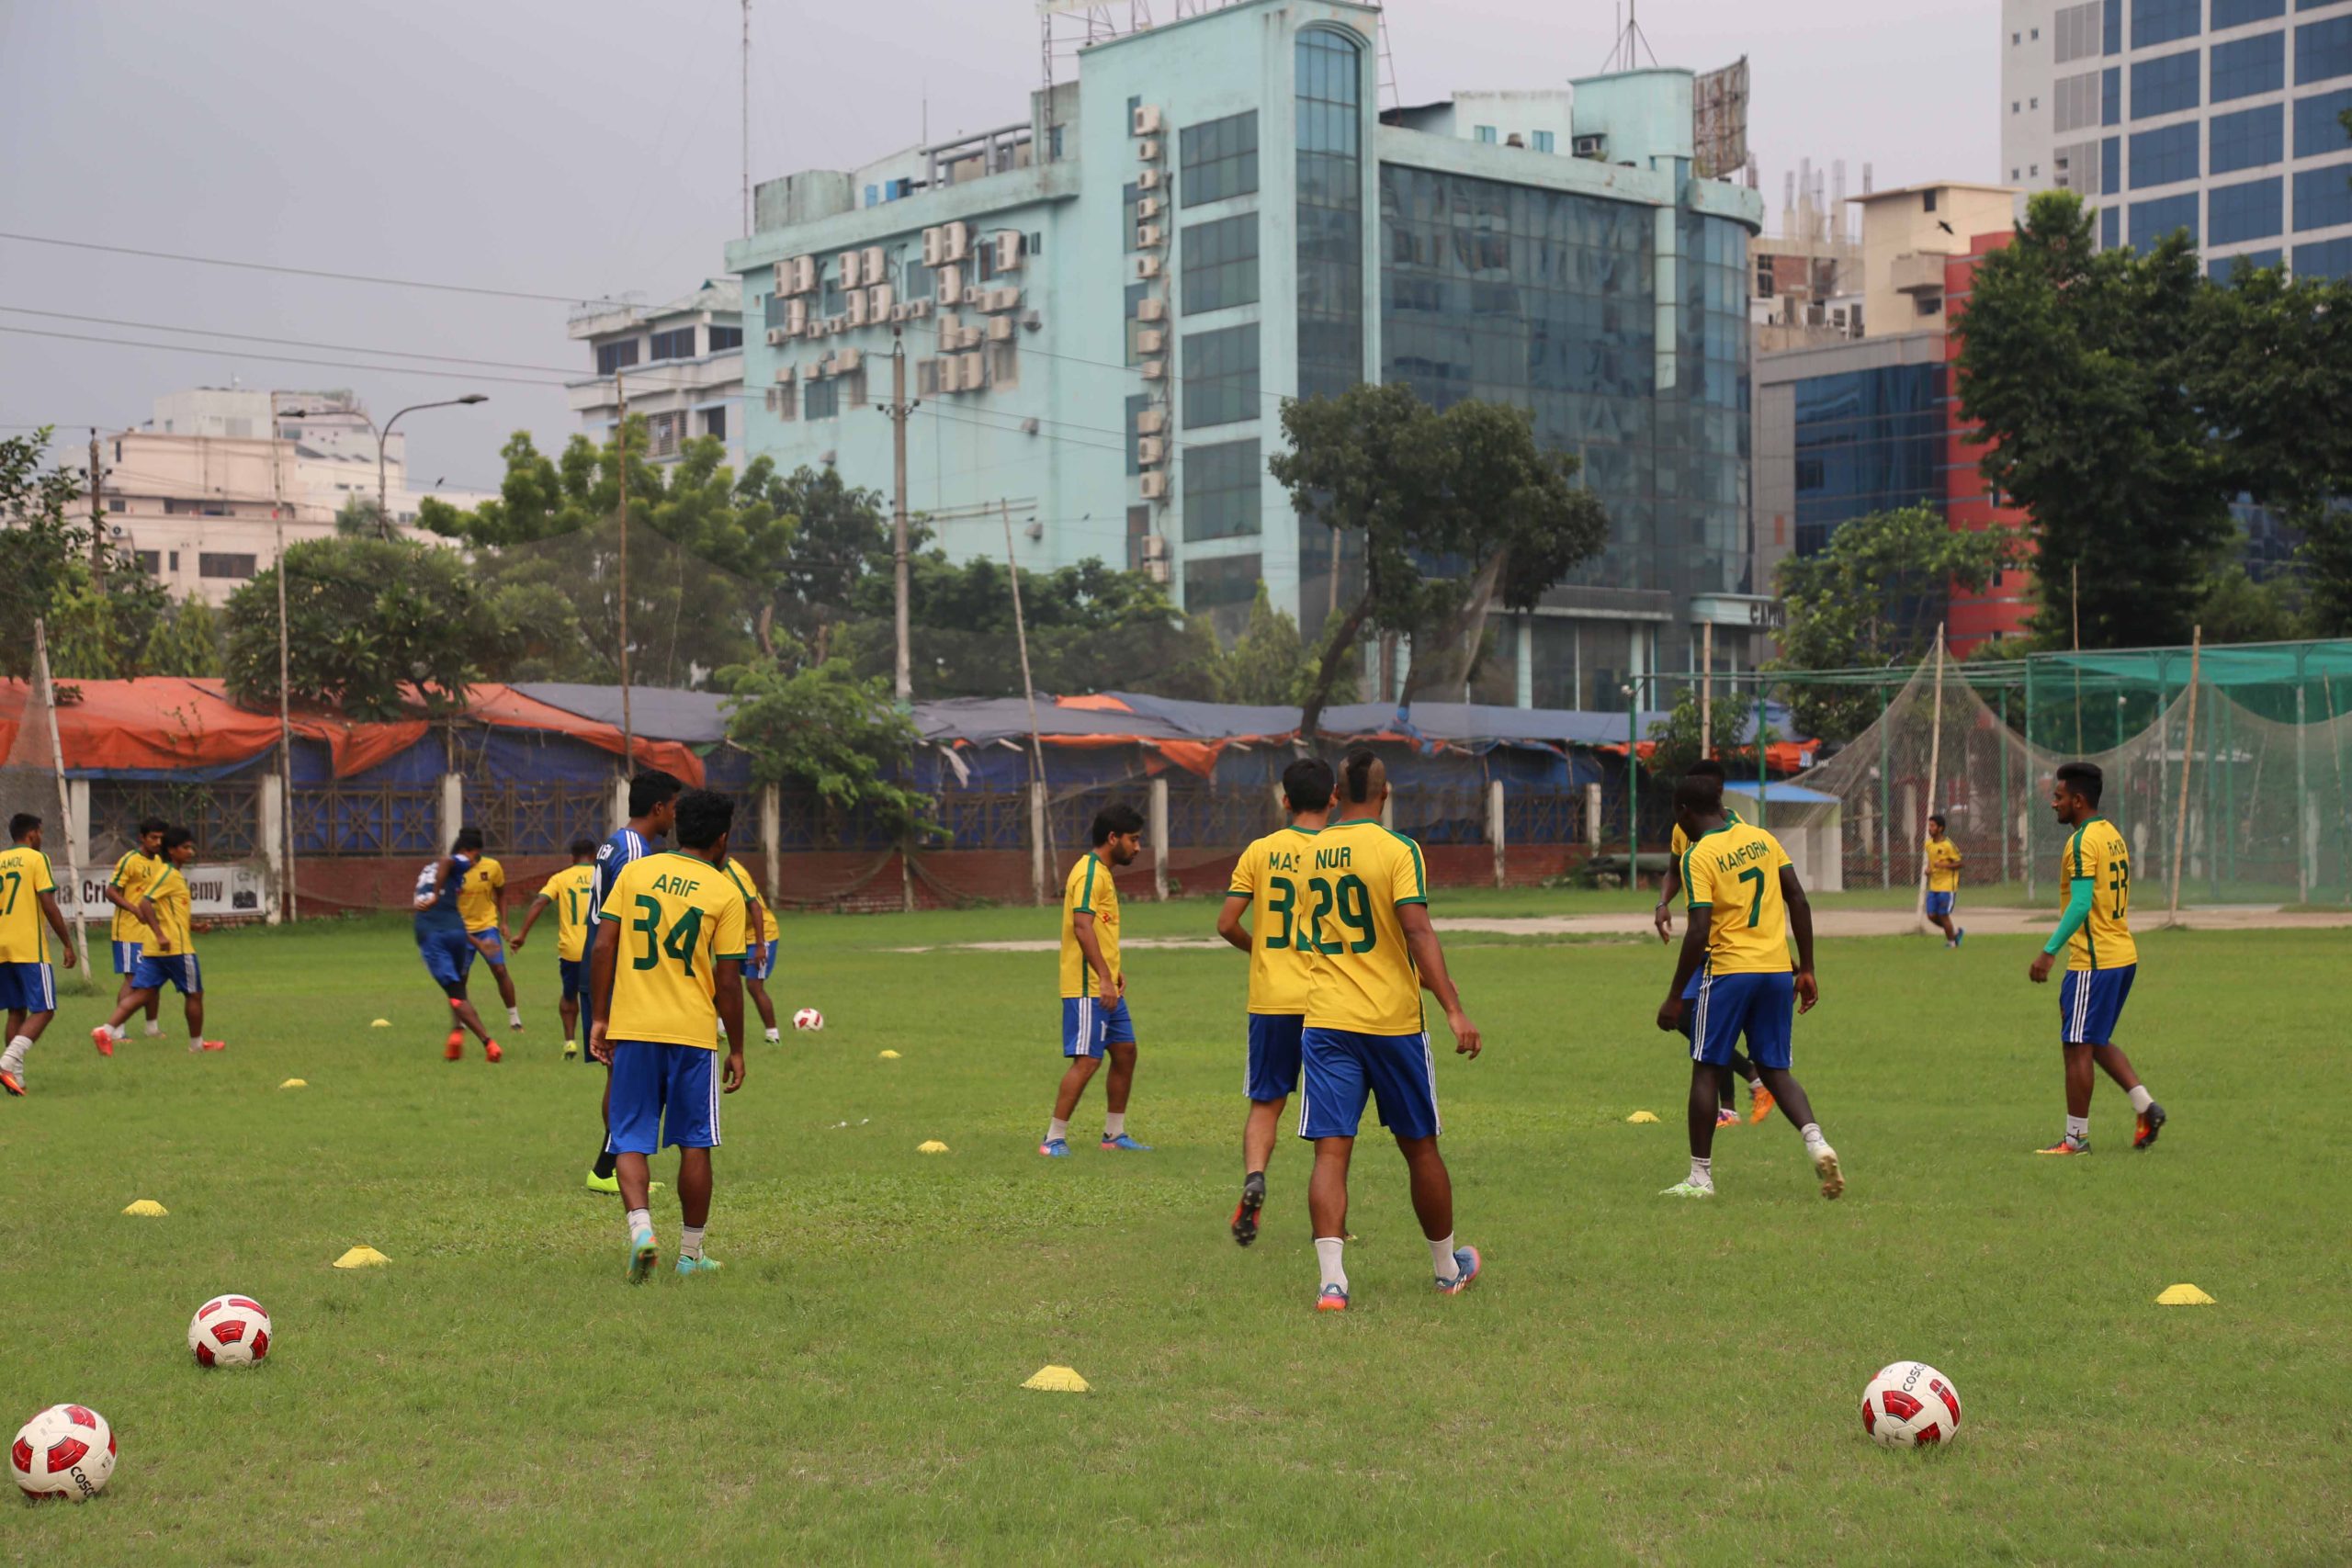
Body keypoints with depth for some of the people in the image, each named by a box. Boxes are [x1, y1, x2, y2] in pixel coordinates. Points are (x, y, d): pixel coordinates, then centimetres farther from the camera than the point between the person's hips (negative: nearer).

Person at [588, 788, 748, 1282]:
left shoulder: (634, 872, 4)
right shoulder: (725, 893, -3)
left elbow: (603, 947, 0)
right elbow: (728, 981, -4)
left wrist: (600, 1017, 8)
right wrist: (737, 1049, 6)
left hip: (632, 1028, 2)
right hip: (694, 1032, -2)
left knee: (632, 1140, 7)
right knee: (695, 1144, 9)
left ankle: (640, 1228, -15)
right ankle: (691, 1254, 16)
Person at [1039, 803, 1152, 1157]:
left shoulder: (1102, 873, 19)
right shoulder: (1090, 872, -14)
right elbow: (1082, 926, -24)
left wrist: (1115, 971, 20)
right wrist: (1104, 977, -27)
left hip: (1105, 987, 10)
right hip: (1087, 988, -10)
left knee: (1125, 1051, 13)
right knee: (1087, 1060, -11)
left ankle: (1114, 1134, 22)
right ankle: (1054, 1139, -7)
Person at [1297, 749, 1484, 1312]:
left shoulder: (1311, 853, 10)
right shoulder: (1397, 849, -7)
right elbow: (1419, 932, -18)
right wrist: (1454, 1009, -19)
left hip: (1324, 1021, 3)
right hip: (1391, 1020, -3)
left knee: (1331, 1152, -2)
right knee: (1420, 1147, 12)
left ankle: (1332, 1279, -16)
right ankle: (1448, 1268, 28)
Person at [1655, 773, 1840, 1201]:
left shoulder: (1698, 856, -9)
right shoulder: (1762, 838, 10)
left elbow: (1698, 932, -15)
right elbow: (1798, 900, 7)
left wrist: (1674, 998, -10)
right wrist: (1806, 969, 12)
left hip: (1729, 969, -5)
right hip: (1777, 971, 6)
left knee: (1705, 1069, 6)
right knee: (1775, 1070, 14)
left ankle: (1701, 1177, 8)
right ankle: (1816, 1142, -10)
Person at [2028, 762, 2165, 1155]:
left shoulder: (2083, 841, -15)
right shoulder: (2113, 834, 14)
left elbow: (2081, 904, -23)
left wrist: (2049, 952, -23)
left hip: (2093, 961, -10)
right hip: (2123, 955, 10)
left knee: (2077, 1047, -2)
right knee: (2095, 1042, 19)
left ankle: (2076, 1138, 3)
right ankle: (2146, 1107, 11)